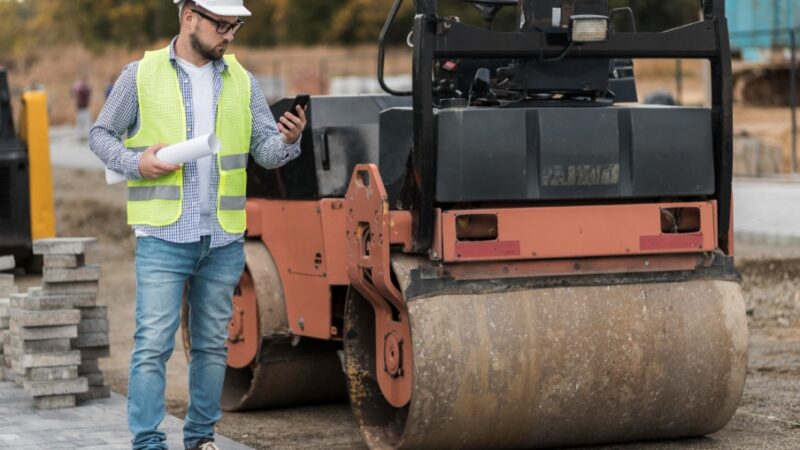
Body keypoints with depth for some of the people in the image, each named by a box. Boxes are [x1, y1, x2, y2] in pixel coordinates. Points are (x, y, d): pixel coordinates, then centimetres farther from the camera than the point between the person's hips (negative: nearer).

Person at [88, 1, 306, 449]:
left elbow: (265, 150, 6)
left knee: (212, 344, 11)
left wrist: (288, 141, -17)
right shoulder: (142, 75, 1)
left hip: (224, 239, 4)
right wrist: (136, 163, -11)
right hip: (164, 235, -4)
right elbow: (101, 135, 7)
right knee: (153, 342, -8)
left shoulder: (242, 81, 10)